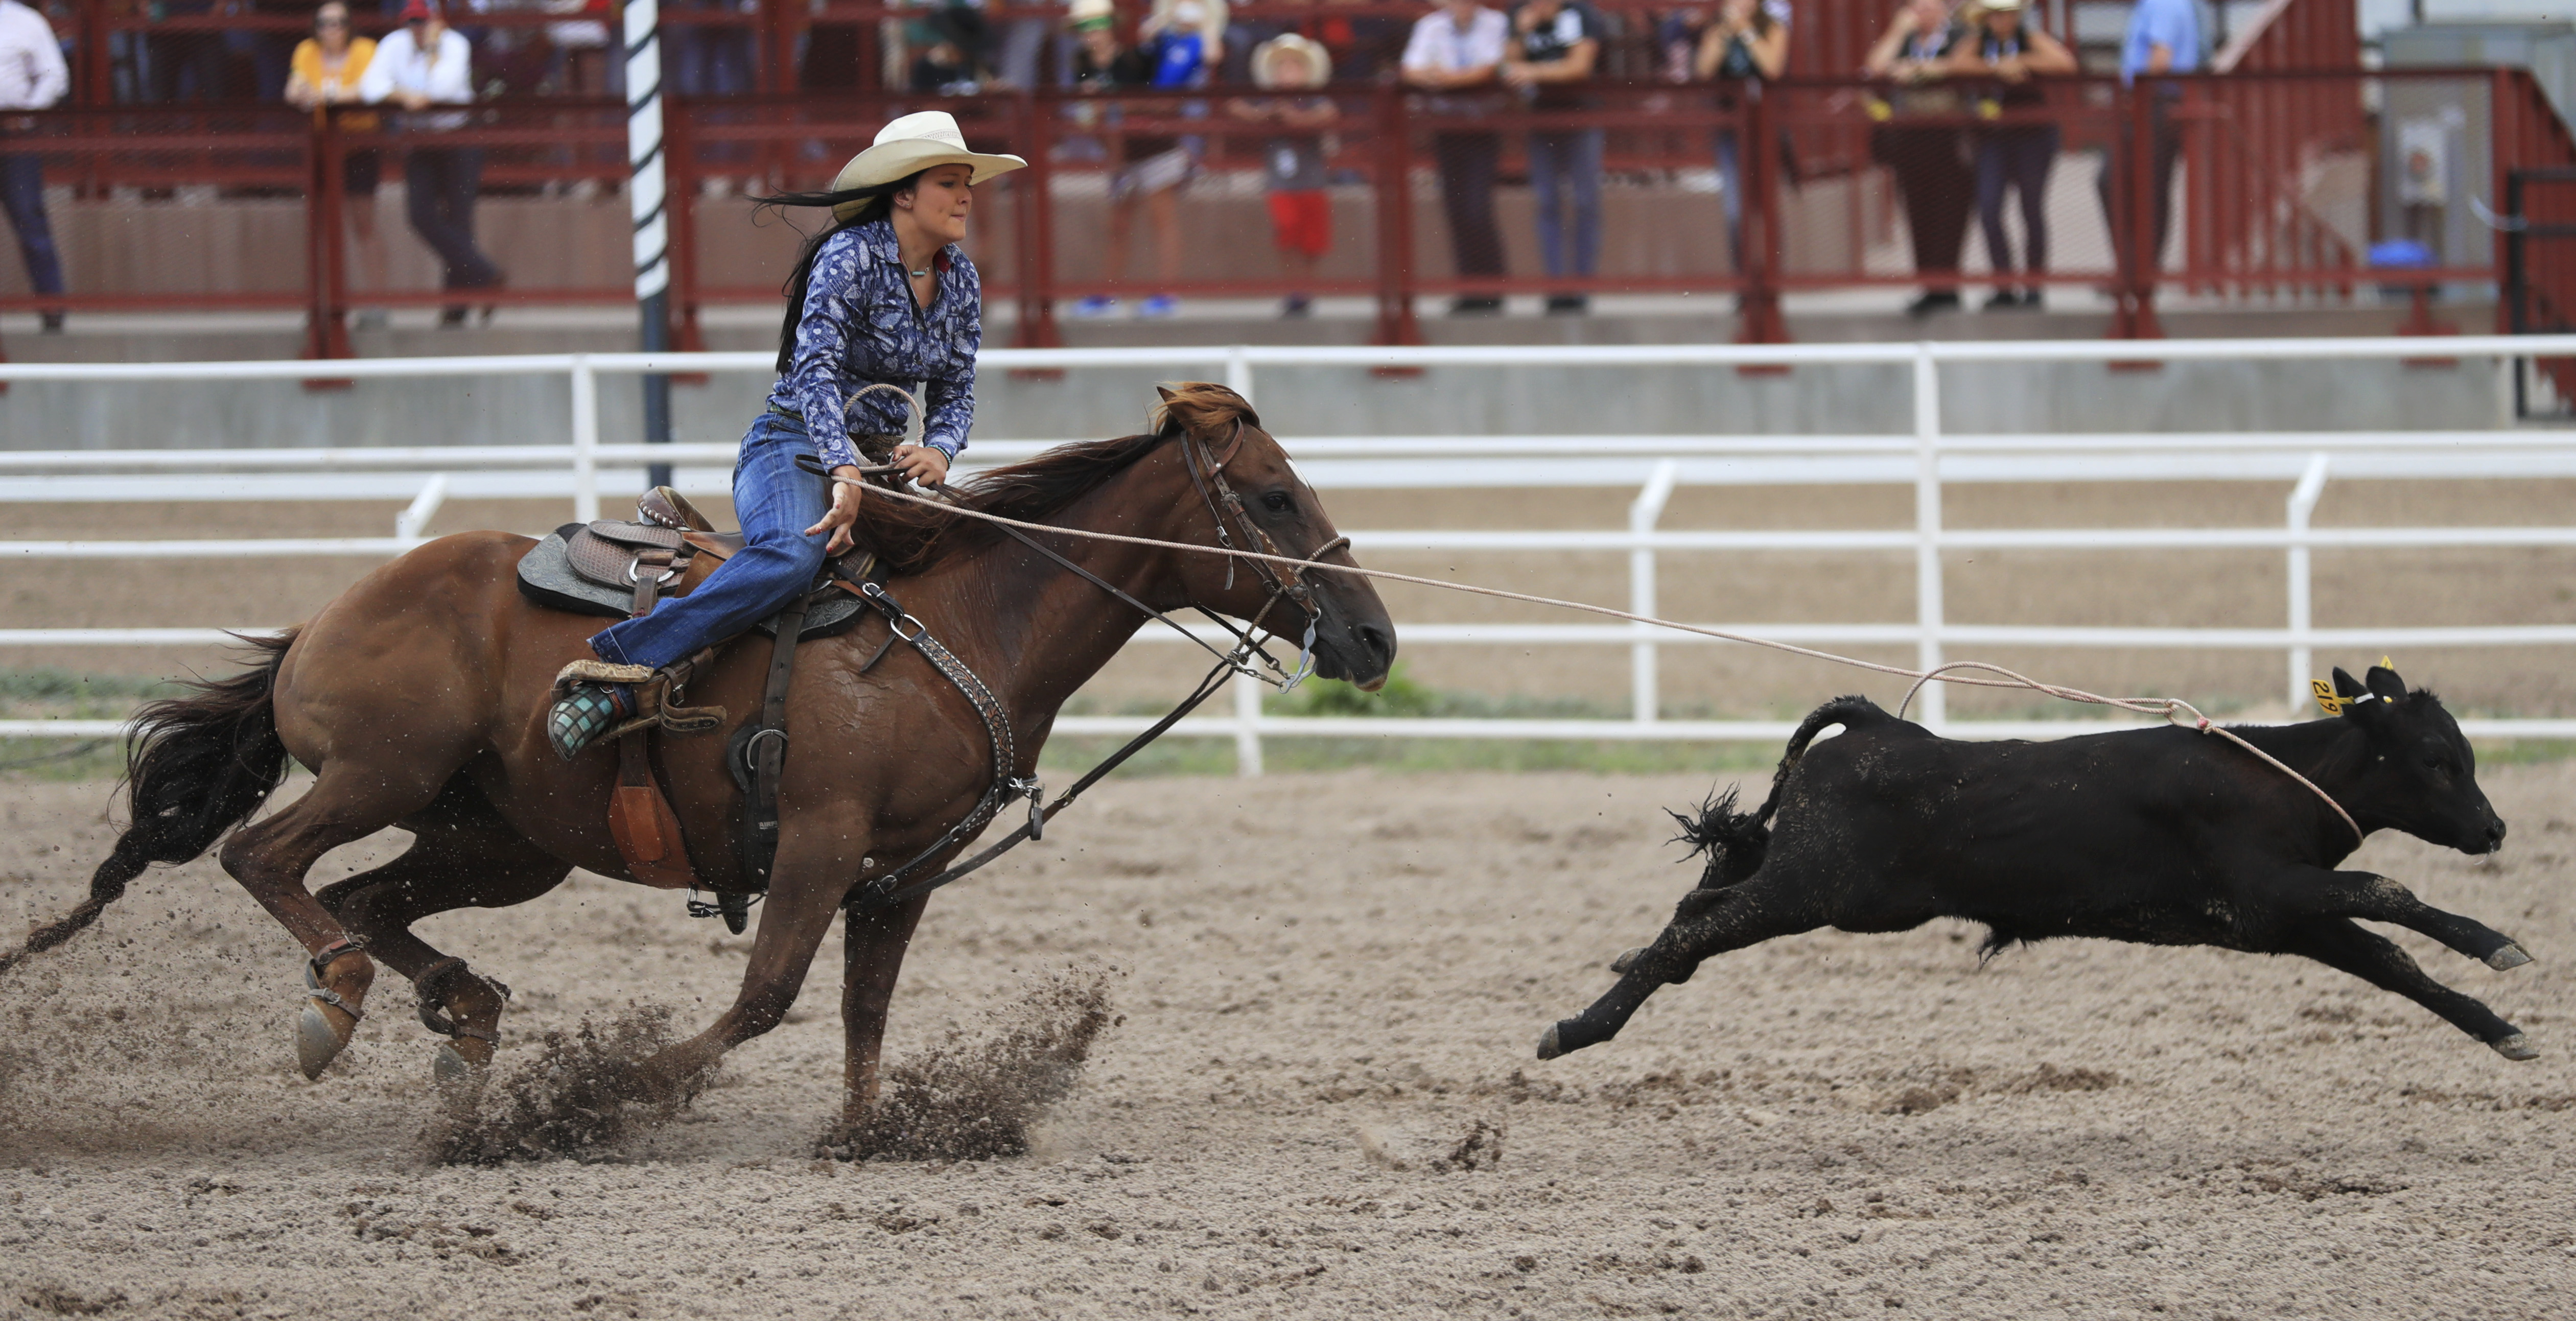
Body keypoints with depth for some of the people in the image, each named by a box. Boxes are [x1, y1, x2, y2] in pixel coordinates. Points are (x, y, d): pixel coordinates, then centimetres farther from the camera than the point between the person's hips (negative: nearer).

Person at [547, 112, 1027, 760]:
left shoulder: (960, 280, 11)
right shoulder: (852, 255, -12)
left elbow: (956, 391, 15)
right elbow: (815, 367, -22)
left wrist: (938, 449, -8)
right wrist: (843, 473, -36)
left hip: (884, 453, 8)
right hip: (796, 443, -8)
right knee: (792, 555, -37)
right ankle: (614, 674, -46)